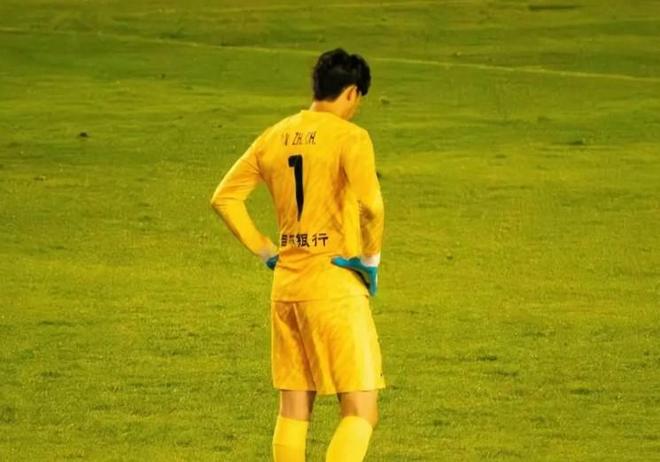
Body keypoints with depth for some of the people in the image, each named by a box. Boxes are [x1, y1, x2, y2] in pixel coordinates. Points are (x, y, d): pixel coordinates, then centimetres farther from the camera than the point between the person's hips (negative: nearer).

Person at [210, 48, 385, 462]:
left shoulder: (274, 137, 10)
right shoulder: (350, 137, -10)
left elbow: (225, 198, 14)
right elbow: (370, 205, -25)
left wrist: (267, 253, 14)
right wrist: (371, 261, -9)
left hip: (286, 287, 7)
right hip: (337, 287, -7)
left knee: (294, 410, 13)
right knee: (361, 412, -4)